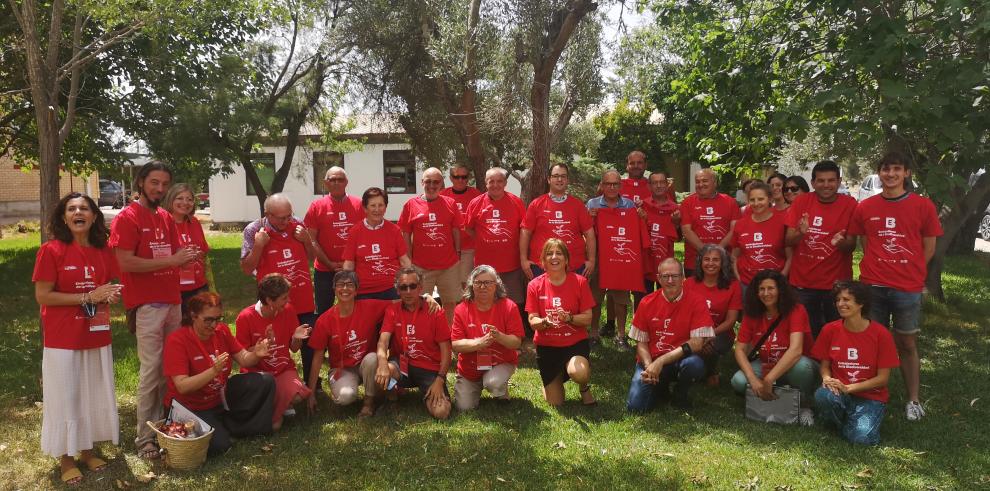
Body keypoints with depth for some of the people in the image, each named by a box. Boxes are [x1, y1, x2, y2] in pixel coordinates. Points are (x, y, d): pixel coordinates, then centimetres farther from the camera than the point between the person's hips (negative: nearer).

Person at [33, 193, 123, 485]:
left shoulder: (103, 251, 4)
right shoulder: (51, 250, -12)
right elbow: (42, 296, -14)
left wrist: (111, 296, -7)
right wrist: (88, 297, -20)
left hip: (97, 337, 5)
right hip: (63, 340, -5)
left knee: (95, 396, 14)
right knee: (65, 398, 5)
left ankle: (88, 450, 31)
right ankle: (65, 459, 20)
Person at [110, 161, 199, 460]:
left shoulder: (166, 219, 16)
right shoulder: (127, 218, -7)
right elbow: (126, 262, -16)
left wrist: (185, 258, 2)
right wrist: (170, 260, -16)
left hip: (172, 301, 7)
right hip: (147, 304, -7)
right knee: (151, 370, -5)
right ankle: (144, 437, 5)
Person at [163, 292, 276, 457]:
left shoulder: (221, 330, -4)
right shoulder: (176, 340, -21)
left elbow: (243, 359, -1)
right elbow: (182, 387, -26)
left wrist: (256, 354, -25)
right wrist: (214, 370, -39)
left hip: (221, 397, 6)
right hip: (193, 408, -6)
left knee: (266, 380, -9)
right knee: (219, 445, -26)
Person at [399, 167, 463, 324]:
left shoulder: (450, 204, 4)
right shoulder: (411, 205, 1)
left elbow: (456, 232, 9)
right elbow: (405, 236, 3)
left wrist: (457, 253, 3)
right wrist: (408, 261, 0)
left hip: (449, 265, 1)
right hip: (421, 266, -1)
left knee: (450, 303, 10)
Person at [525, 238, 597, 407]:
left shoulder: (579, 282, -7)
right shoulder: (535, 285, -5)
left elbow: (587, 318, -8)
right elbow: (532, 320, -6)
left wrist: (568, 318, -27)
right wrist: (544, 322, -28)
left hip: (575, 342, -1)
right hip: (547, 345, 2)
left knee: (578, 373, -35)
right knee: (555, 403, 4)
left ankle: (584, 387, 5)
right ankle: (557, 376, 41)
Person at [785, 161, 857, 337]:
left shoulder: (849, 204, -6)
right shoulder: (801, 202, -2)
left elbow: (852, 245, -5)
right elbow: (788, 241, -2)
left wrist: (840, 242, -28)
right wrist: (801, 233, -24)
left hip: (836, 283, -1)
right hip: (802, 282, 1)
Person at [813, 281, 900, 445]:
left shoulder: (881, 334, -7)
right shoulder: (830, 330, -1)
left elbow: (883, 378, -6)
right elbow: (825, 365, 8)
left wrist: (848, 388, -16)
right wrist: (827, 379, -16)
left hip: (871, 396, -1)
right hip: (839, 393, 2)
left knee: (862, 437, -28)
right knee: (823, 395, -35)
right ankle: (835, 421, 0)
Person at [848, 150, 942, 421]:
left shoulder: (923, 206, 0)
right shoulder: (865, 207, 4)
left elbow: (928, 249, 5)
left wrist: (908, 273, 2)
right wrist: (879, 269, 2)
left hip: (908, 288, -1)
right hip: (873, 286, 1)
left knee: (907, 344, 7)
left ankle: (914, 400, 18)